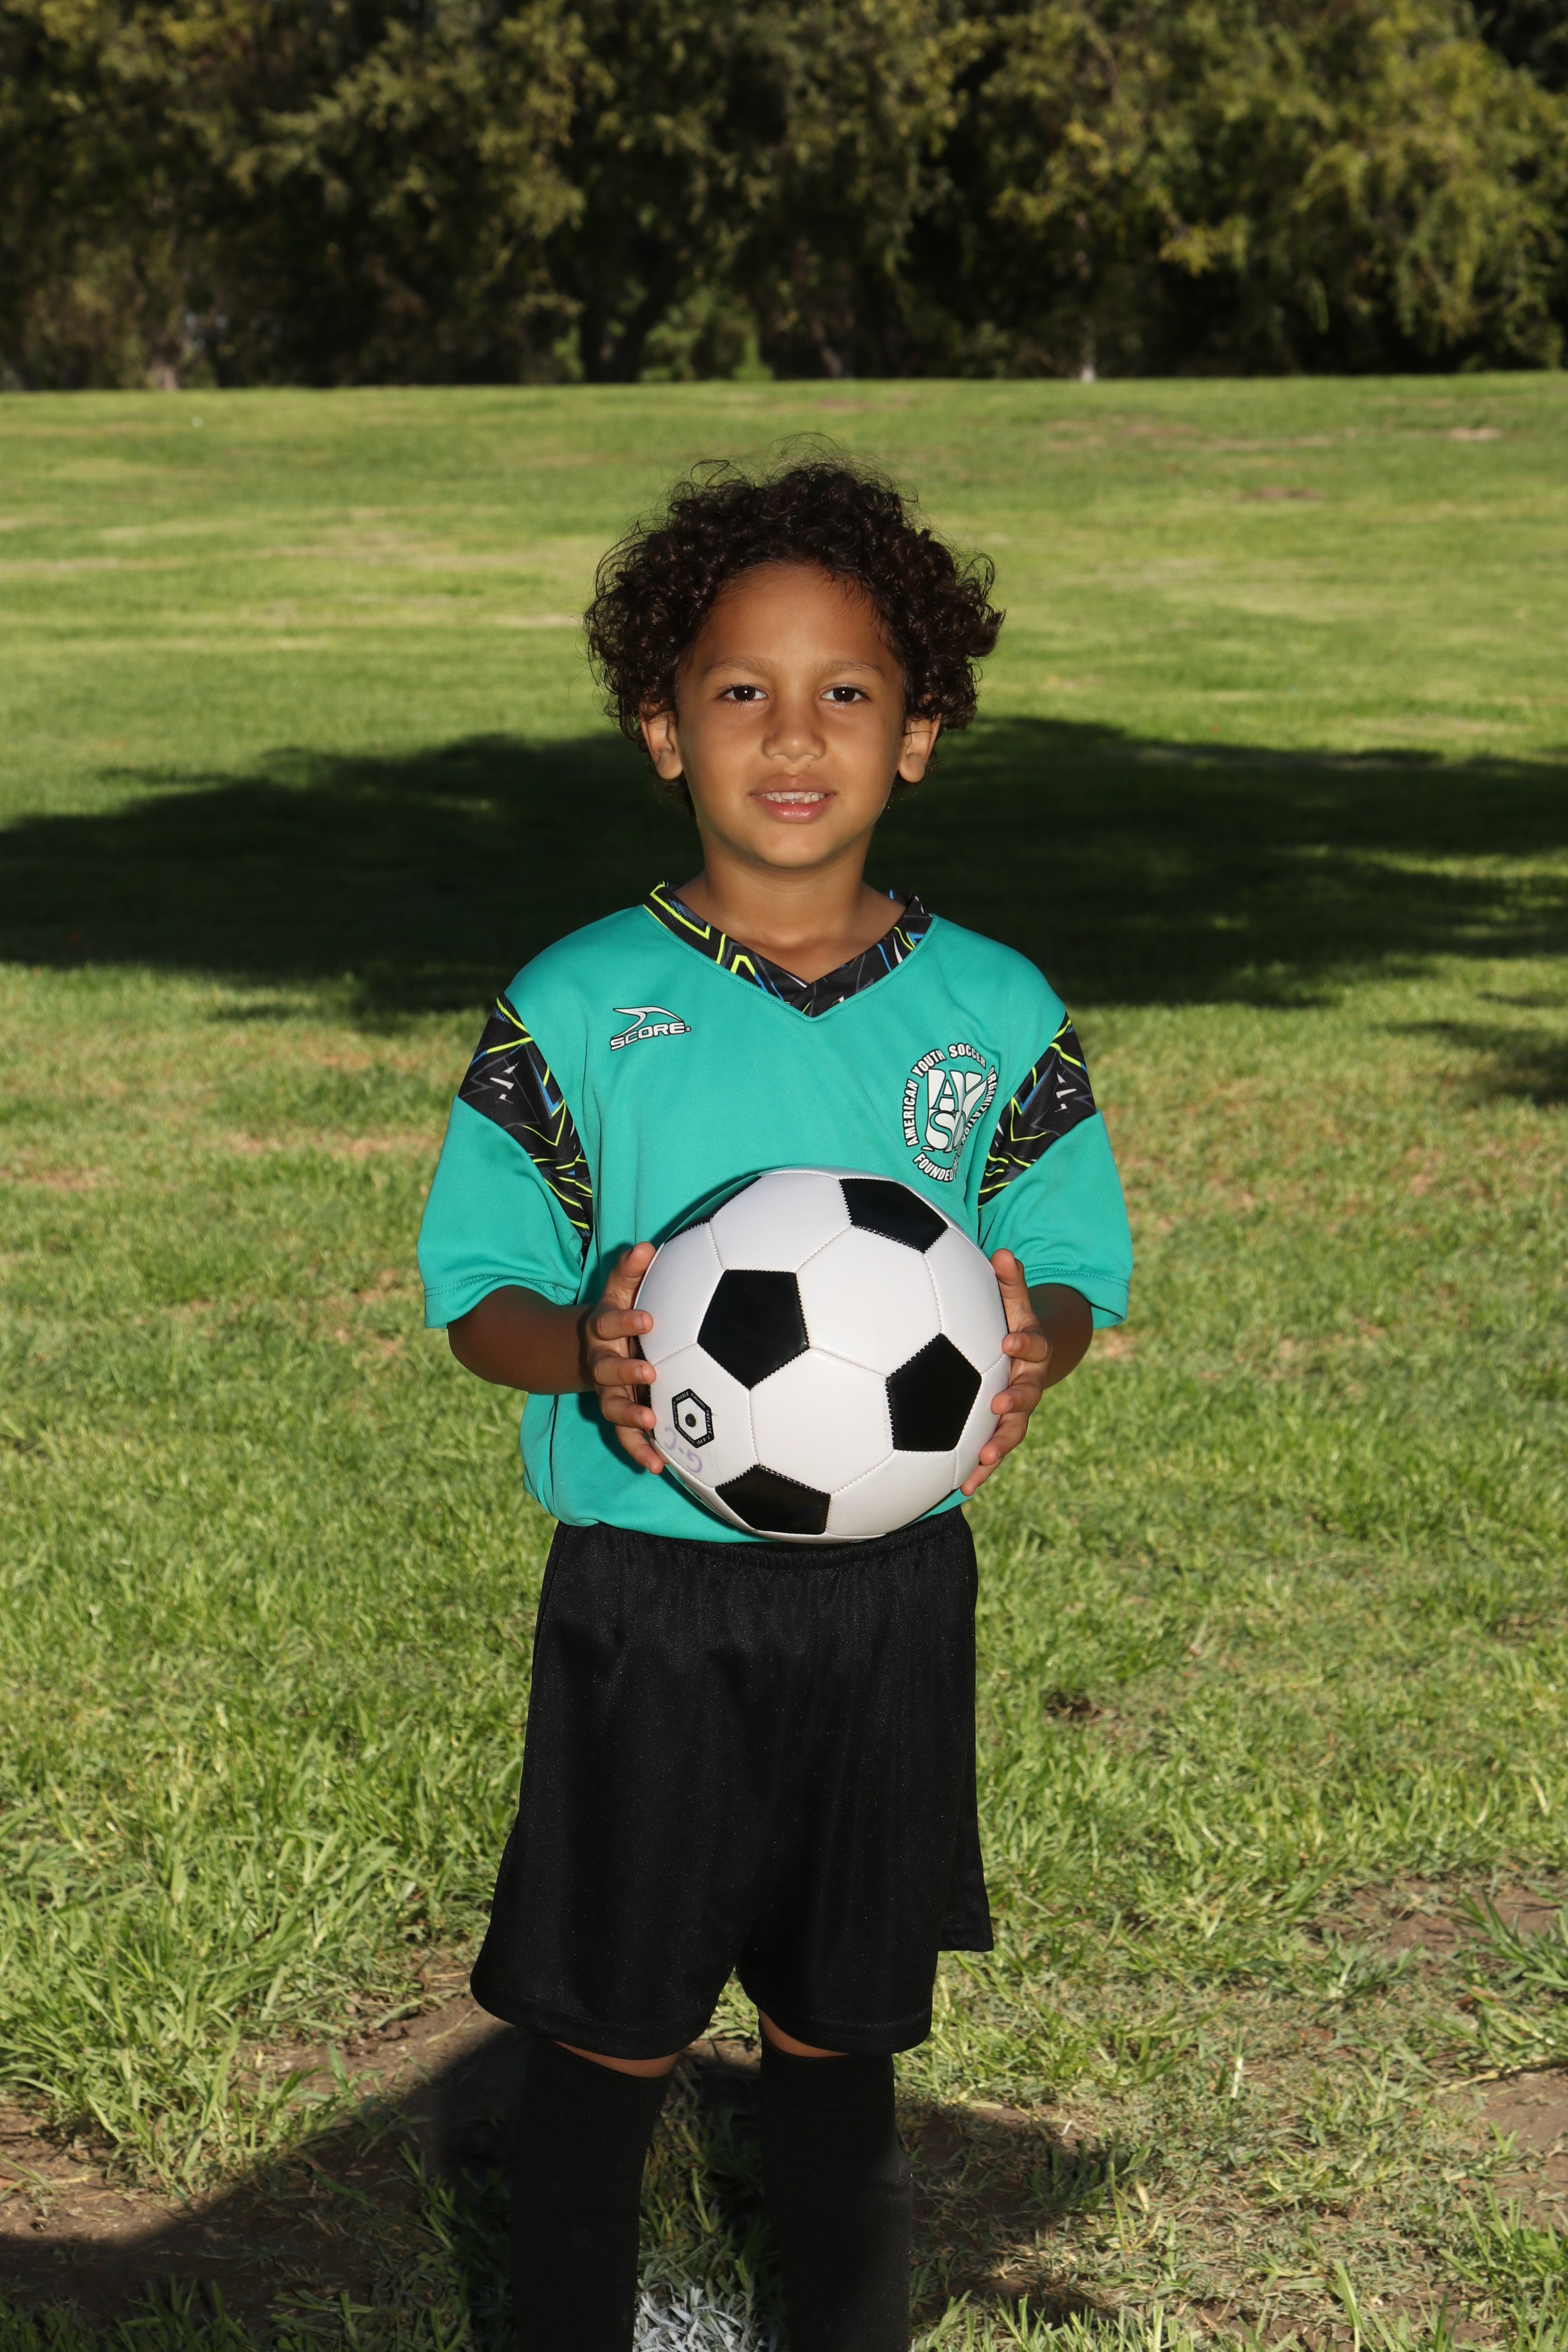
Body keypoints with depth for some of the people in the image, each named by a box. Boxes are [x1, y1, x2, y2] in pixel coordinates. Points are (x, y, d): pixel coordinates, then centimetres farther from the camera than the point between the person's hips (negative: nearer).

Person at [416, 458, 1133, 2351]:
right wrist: (579, 1352, -23)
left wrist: (1033, 1345, -15)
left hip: (892, 1588, 2)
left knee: (838, 2024, 14)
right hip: (645, 1583, -2)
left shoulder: (995, 1017, 0)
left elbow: (1070, 1257, 8)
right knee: (609, 2030, 5)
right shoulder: (574, 1010, -6)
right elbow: (477, 1282, -1)